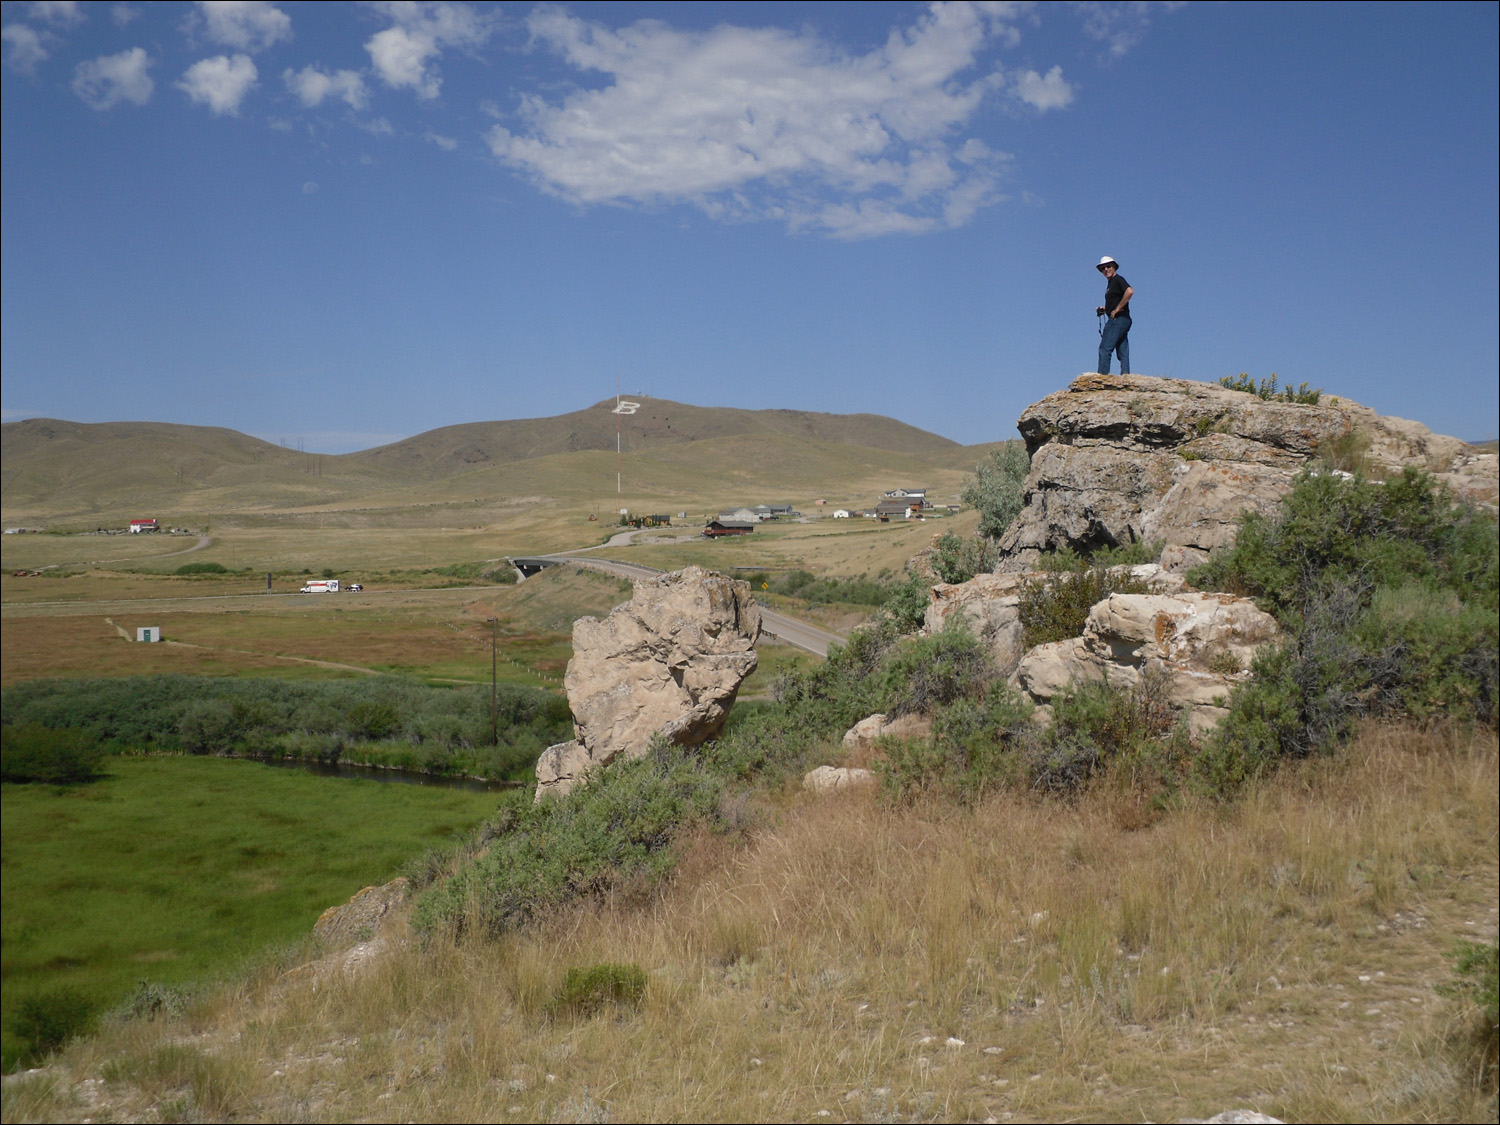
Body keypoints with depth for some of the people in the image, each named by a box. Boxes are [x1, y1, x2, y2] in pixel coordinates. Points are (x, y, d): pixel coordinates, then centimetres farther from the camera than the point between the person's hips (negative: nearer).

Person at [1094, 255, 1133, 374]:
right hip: (1121, 321, 11)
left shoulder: (1118, 280, -6)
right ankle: (1125, 374, 2)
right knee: (1122, 351, 5)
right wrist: (1104, 309, 12)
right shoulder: (1110, 283, 22)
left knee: (1105, 348, -15)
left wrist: (1117, 309, -20)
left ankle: (1103, 374, -18)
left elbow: (1130, 291, -24)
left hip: (1118, 319, -11)